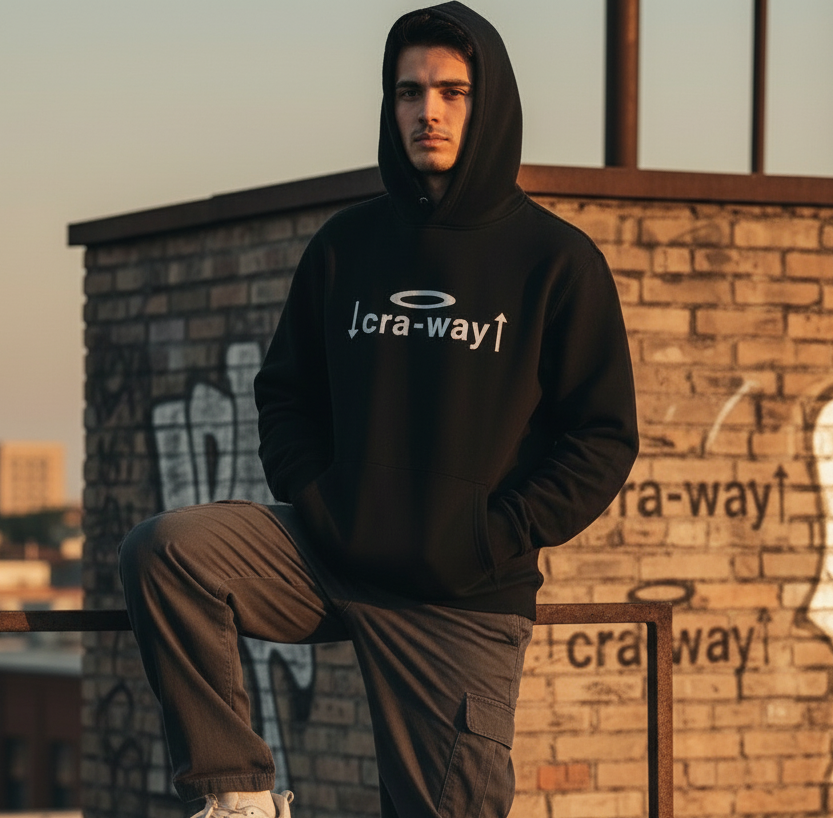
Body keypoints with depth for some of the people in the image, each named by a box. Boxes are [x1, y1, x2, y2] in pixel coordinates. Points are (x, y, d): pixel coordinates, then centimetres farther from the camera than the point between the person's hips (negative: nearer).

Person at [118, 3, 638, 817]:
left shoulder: (557, 261, -1)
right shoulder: (345, 244, 10)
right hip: (328, 558, 3)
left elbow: (602, 441, -3)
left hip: (467, 599, -3)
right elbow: (285, 392, 17)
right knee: (163, 551, -21)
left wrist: (490, 538, -12)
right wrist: (312, 500, -1)